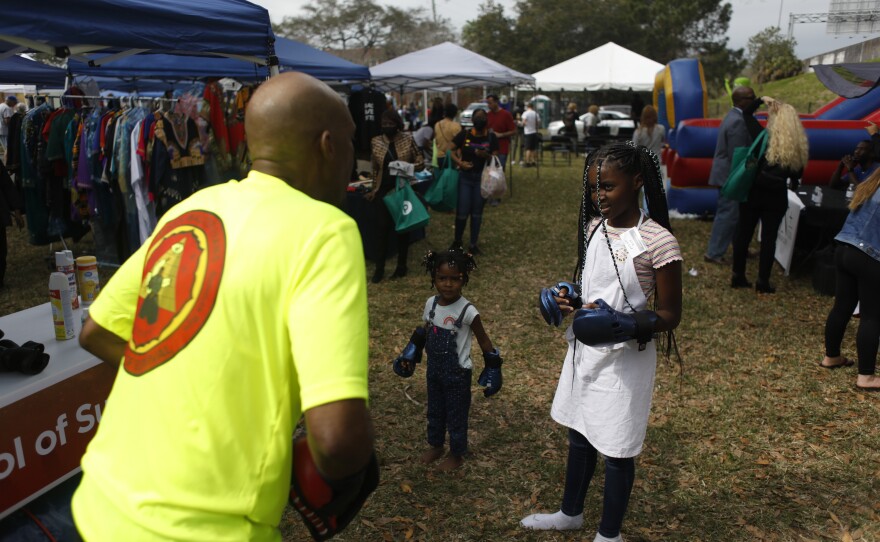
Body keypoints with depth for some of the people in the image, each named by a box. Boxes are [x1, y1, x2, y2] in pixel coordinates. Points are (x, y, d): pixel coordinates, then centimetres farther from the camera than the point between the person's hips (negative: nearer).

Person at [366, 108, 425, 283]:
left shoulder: (408, 139, -3)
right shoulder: (376, 142, 3)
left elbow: (421, 162, -2)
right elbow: (375, 169, 11)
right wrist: (373, 189, 11)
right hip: (383, 190, 1)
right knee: (382, 228, -3)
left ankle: (402, 265, 20)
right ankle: (379, 267, 4)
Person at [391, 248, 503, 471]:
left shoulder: (468, 311, -24)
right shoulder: (431, 303, -9)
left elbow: (484, 341, -13)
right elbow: (423, 332, 8)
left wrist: (492, 370, -9)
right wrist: (409, 356, 8)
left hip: (457, 374, -5)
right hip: (434, 369, 5)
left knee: (456, 415, 13)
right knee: (435, 411, 23)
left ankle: (456, 455, 35)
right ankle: (435, 446, 46)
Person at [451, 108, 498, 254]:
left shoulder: (491, 137, -1)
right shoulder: (464, 135, -3)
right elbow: (451, 151, 0)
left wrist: (486, 155, -23)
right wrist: (460, 162, -17)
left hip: (483, 178, 1)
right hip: (465, 177, -1)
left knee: (477, 212, 9)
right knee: (462, 212, -1)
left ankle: (474, 244, 19)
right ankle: (457, 240, 21)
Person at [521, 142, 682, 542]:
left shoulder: (658, 241, -18)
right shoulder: (593, 227, 1)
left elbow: (669, 315, -13)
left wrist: (623, 324, -29)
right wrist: (569, 298, -7)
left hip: (626, 358, -6)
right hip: (584, 350, 7)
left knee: (616, 451, 9)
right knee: (579, 434, 22)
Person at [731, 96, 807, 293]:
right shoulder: (799, 147, -5)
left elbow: (746, 114, 3)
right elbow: (798, 173, 7)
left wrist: (761, 100, 5)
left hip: (753, 194, -1)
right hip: (777, 198, 1)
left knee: (743, 234, 9)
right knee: (769, 237, 7)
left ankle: (738, 276, 15)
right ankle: (763, 281, 9)